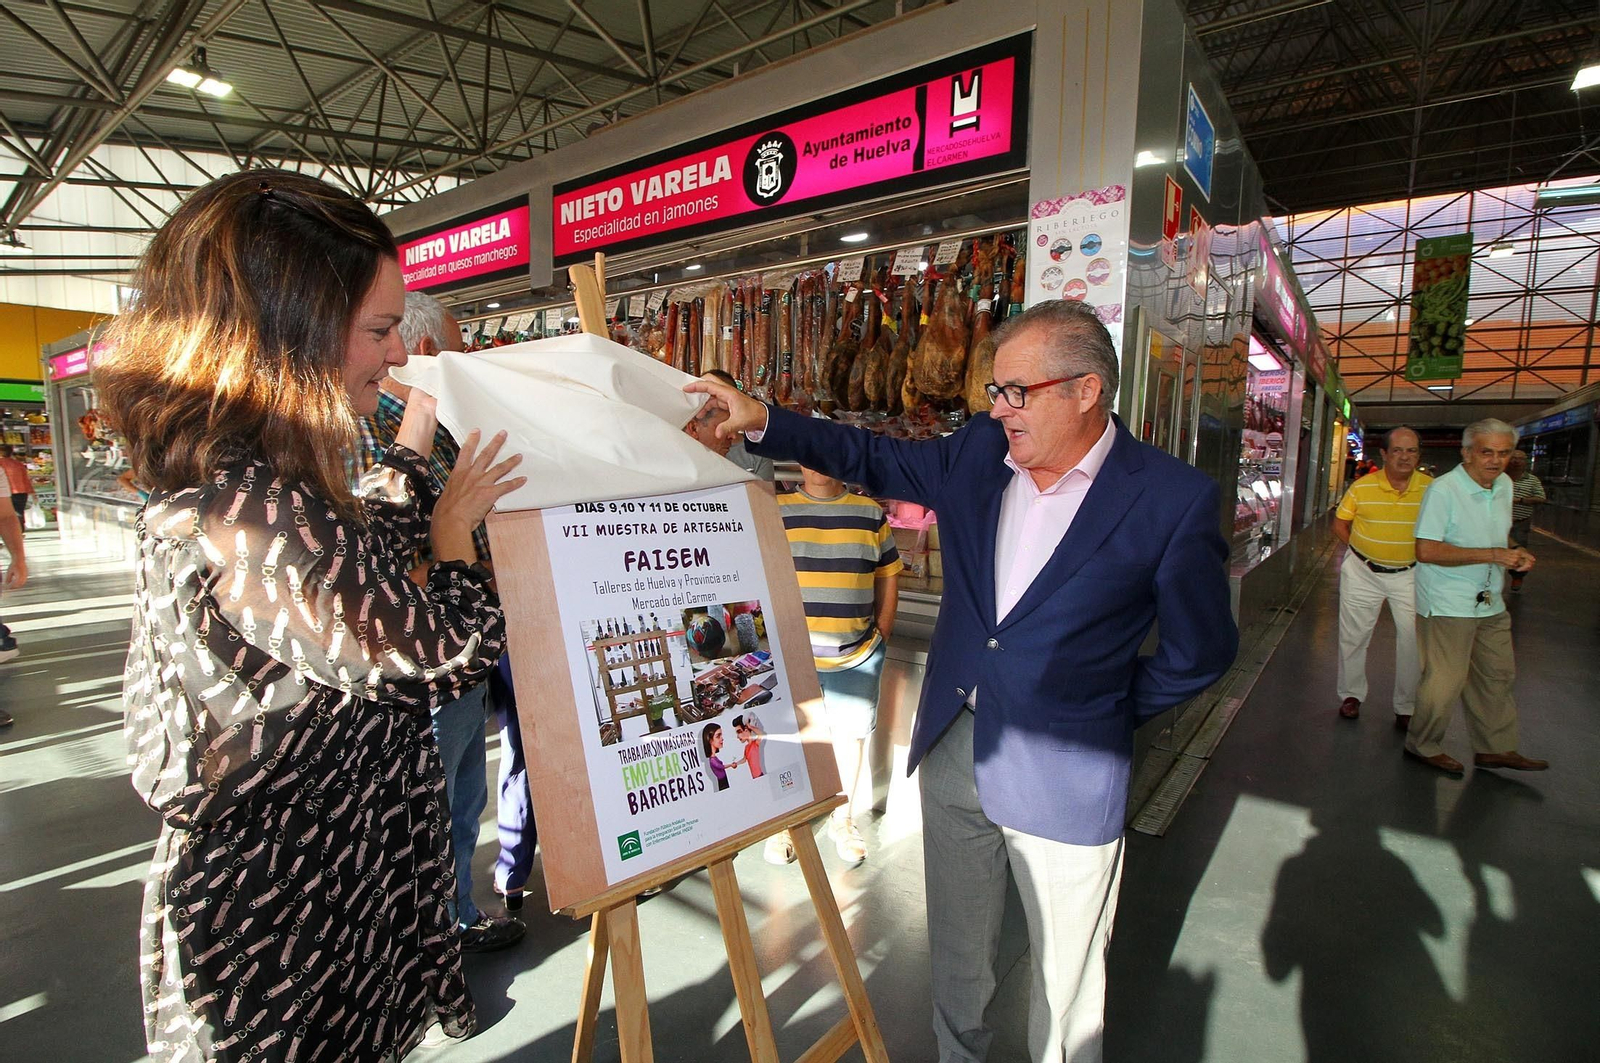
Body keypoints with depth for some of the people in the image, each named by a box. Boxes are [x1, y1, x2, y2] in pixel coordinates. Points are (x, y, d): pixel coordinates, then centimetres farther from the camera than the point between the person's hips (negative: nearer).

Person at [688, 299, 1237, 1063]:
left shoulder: (1173, 500, -15)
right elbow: (875, 460, 7)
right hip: (953, 751, 4)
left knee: (1065, 974, 19)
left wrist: (1116, 712, -1)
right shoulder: (979, 451, -3)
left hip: (1064, 777, -4)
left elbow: (1200, 651, -4)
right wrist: (763, 423, -1)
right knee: (957, 950, 25)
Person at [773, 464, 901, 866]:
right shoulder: (776, 511, -1)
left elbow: (888, 576, 10)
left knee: (851, 734, 13)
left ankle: (843, 821, 35)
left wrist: (882, 634, 6)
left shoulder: (870, 513, 4)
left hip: (858, 655, 2)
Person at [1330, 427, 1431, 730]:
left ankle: (1406, 707, 15)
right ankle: (1351, 695, 26)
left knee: (1414, 639, -1)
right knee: (1354, 635, 9)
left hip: (1409, 574, 0)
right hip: (1362, 572, 0)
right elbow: (1340, 524, 4)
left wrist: (1417, 556, -4)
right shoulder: (1362, 486, -8)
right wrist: (1364, 551, -3)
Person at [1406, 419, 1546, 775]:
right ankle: (1423, 745, 16)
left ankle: (1495, 748, 31)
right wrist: (1492, 555, -22)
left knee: (1498, 675, 16)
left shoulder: (1504, 484, 8)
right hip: (1447, 604, -8)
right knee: (1445, 679, -2)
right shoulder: (1443, 490, -18)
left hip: (1489, 602, 8)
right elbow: (1426, 550, -24)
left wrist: (1514, 552, 2)